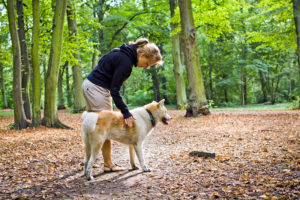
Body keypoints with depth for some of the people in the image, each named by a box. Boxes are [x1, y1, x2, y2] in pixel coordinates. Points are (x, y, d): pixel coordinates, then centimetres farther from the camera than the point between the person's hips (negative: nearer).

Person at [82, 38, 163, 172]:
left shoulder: (123, 52, 7)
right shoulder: (126, 61, -21)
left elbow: (102, 62, 17)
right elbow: (115, 89, -22)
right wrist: (125, 112, -21)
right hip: (98, 89, -10)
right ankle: (108, 164, 7)